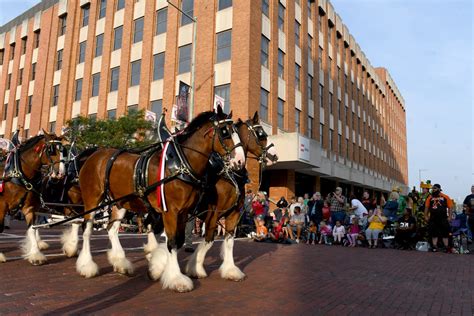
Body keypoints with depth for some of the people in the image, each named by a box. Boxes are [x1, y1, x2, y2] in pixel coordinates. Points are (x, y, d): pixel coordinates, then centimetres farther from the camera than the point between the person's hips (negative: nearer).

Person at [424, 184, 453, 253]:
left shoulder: (445, 197, -1)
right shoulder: (430, 197, 6)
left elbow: (450, 207, -1)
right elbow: (426, 207, 8)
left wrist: (449, 217, -7)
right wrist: (426, 216, 2)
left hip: (443, 218, -2)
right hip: (433, 218, 2)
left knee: (445, 233, 4)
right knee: (434, 233, 7)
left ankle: (447, 247, 12)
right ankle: (434, 246, 13)